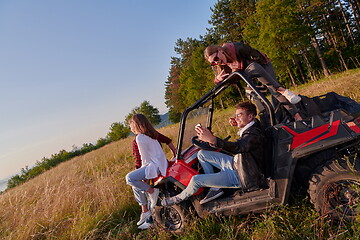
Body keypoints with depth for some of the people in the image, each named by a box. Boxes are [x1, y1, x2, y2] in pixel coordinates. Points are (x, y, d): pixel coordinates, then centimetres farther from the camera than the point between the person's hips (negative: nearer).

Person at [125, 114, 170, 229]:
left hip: (155, 166, -10)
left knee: (130, 178, -22)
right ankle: (145, 211, 21)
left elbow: (145, 159, -14)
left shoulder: (140, 138, -14)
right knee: (136, 185, 16)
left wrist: (143, 174, 0)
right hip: (160, 164, 10)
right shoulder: (150, 134, 13)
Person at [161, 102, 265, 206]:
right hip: (235, 164, 10)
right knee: (202, 154, 9)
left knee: (196, 180, -13)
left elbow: (237, 147, -47)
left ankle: (179, 198, 18)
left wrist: (212, 139, -57)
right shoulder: (249, 128, 2)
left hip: (241, 177, -10)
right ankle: (215, 188, 9)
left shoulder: (254, 135, -27)